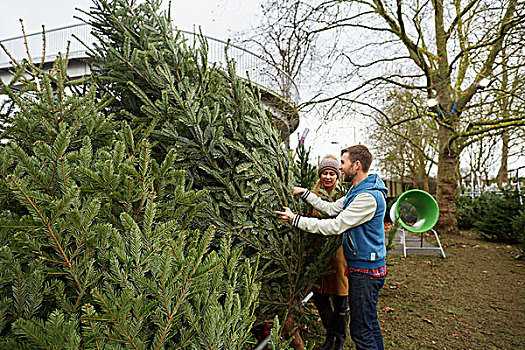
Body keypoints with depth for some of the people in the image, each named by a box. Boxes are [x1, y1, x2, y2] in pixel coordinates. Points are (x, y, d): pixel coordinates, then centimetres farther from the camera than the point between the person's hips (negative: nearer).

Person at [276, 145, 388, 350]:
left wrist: (295, 220, -20)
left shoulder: (369, 197, -24)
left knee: (361, 330, 1)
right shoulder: (357, 191, 11)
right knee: (369, 324, 21)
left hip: (365, 271, -10)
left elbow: (335, 226, -25)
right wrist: (305, 193, 13)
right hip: (361, 267, 10)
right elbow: (332, 208, 14)